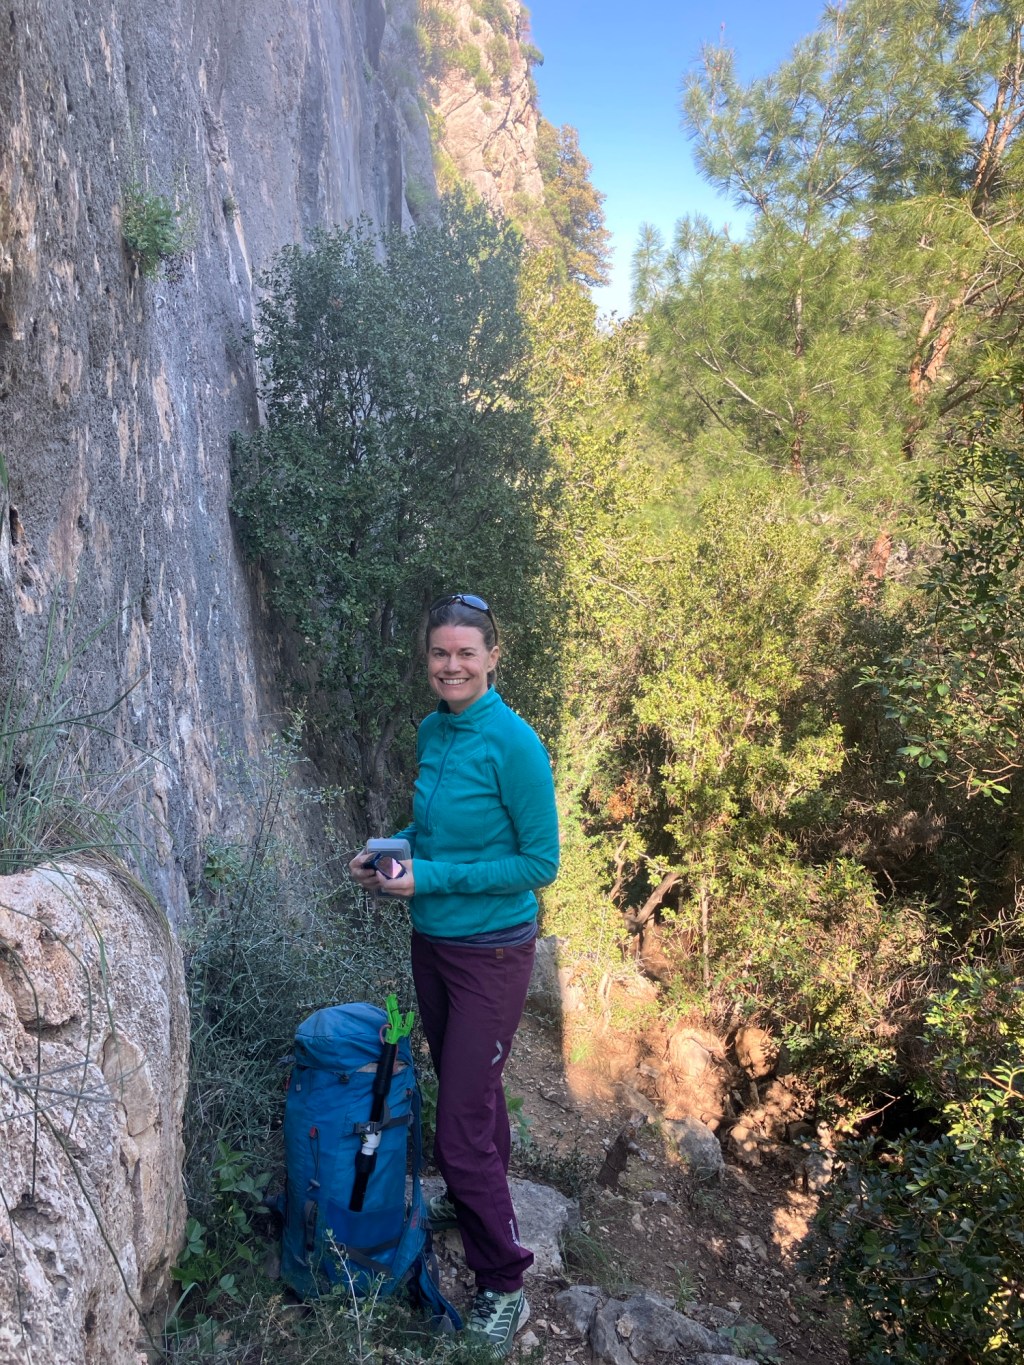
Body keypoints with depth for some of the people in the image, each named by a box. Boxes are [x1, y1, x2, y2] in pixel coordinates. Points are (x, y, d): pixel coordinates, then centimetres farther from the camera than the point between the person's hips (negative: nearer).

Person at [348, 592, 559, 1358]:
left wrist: (431, 878, -21)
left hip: (492, 952, -7)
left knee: (463, 1124, 0)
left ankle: (504, 1289, 19)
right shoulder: (432, 731, 1)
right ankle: (474, 1200, 50)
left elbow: (541, 863, -19)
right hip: (433, 942, 7)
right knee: (468, 1087, 25)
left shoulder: (512, 743, -22)